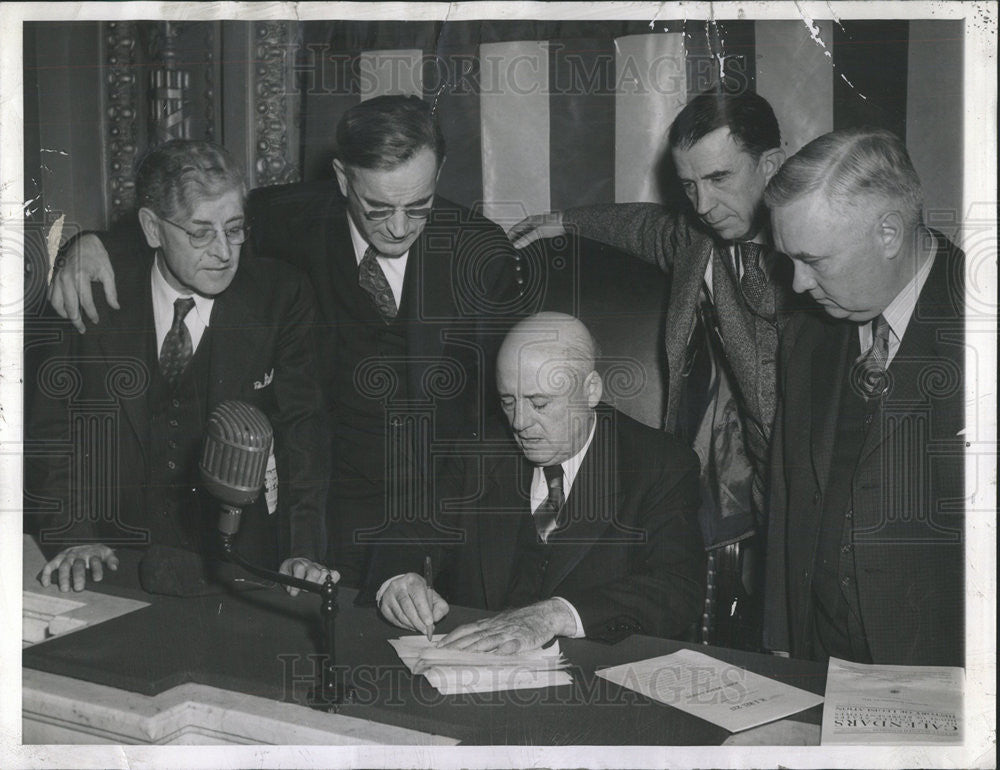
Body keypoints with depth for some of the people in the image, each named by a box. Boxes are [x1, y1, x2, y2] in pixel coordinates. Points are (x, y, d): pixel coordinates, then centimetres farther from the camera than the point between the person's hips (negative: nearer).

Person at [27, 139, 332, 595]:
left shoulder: (280, 297, -1)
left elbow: (303, 428, -6)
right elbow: (53, 425, 5)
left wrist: (304, 552, -19)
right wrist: (76, 535, -10)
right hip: (118, 563, 1)